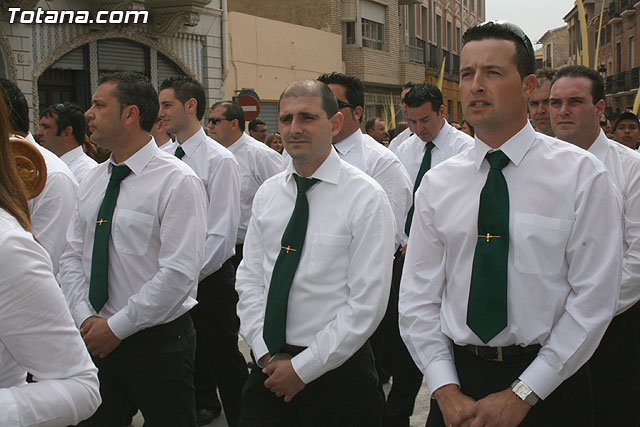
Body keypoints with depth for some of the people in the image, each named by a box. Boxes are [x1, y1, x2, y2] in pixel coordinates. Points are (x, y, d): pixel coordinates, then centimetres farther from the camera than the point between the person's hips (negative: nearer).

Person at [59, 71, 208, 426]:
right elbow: (72, 256, 9)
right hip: (95, 340, 6)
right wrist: (85, 319, -6)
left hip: (157, 342, -6)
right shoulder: (94, 179, 9)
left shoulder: (177, 181, -14)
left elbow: (179, 273, -20)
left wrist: (116, 327, -16)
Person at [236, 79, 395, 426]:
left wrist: (302, 367, -14)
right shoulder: (267, 194, 5)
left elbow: (367, 303, -15)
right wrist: (265, 353, -6)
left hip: (337, 372, -4)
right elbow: (249, 277, 6)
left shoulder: (366, 197, -12)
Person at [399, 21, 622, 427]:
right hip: (459, 376, 2)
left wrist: (522, 394, -13)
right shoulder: (437, 184, 0)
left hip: (549, 385, -2)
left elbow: (594, 298, -10)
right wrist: (446, 391, -9)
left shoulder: (582, 175, -7)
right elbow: (418, 298, 1)